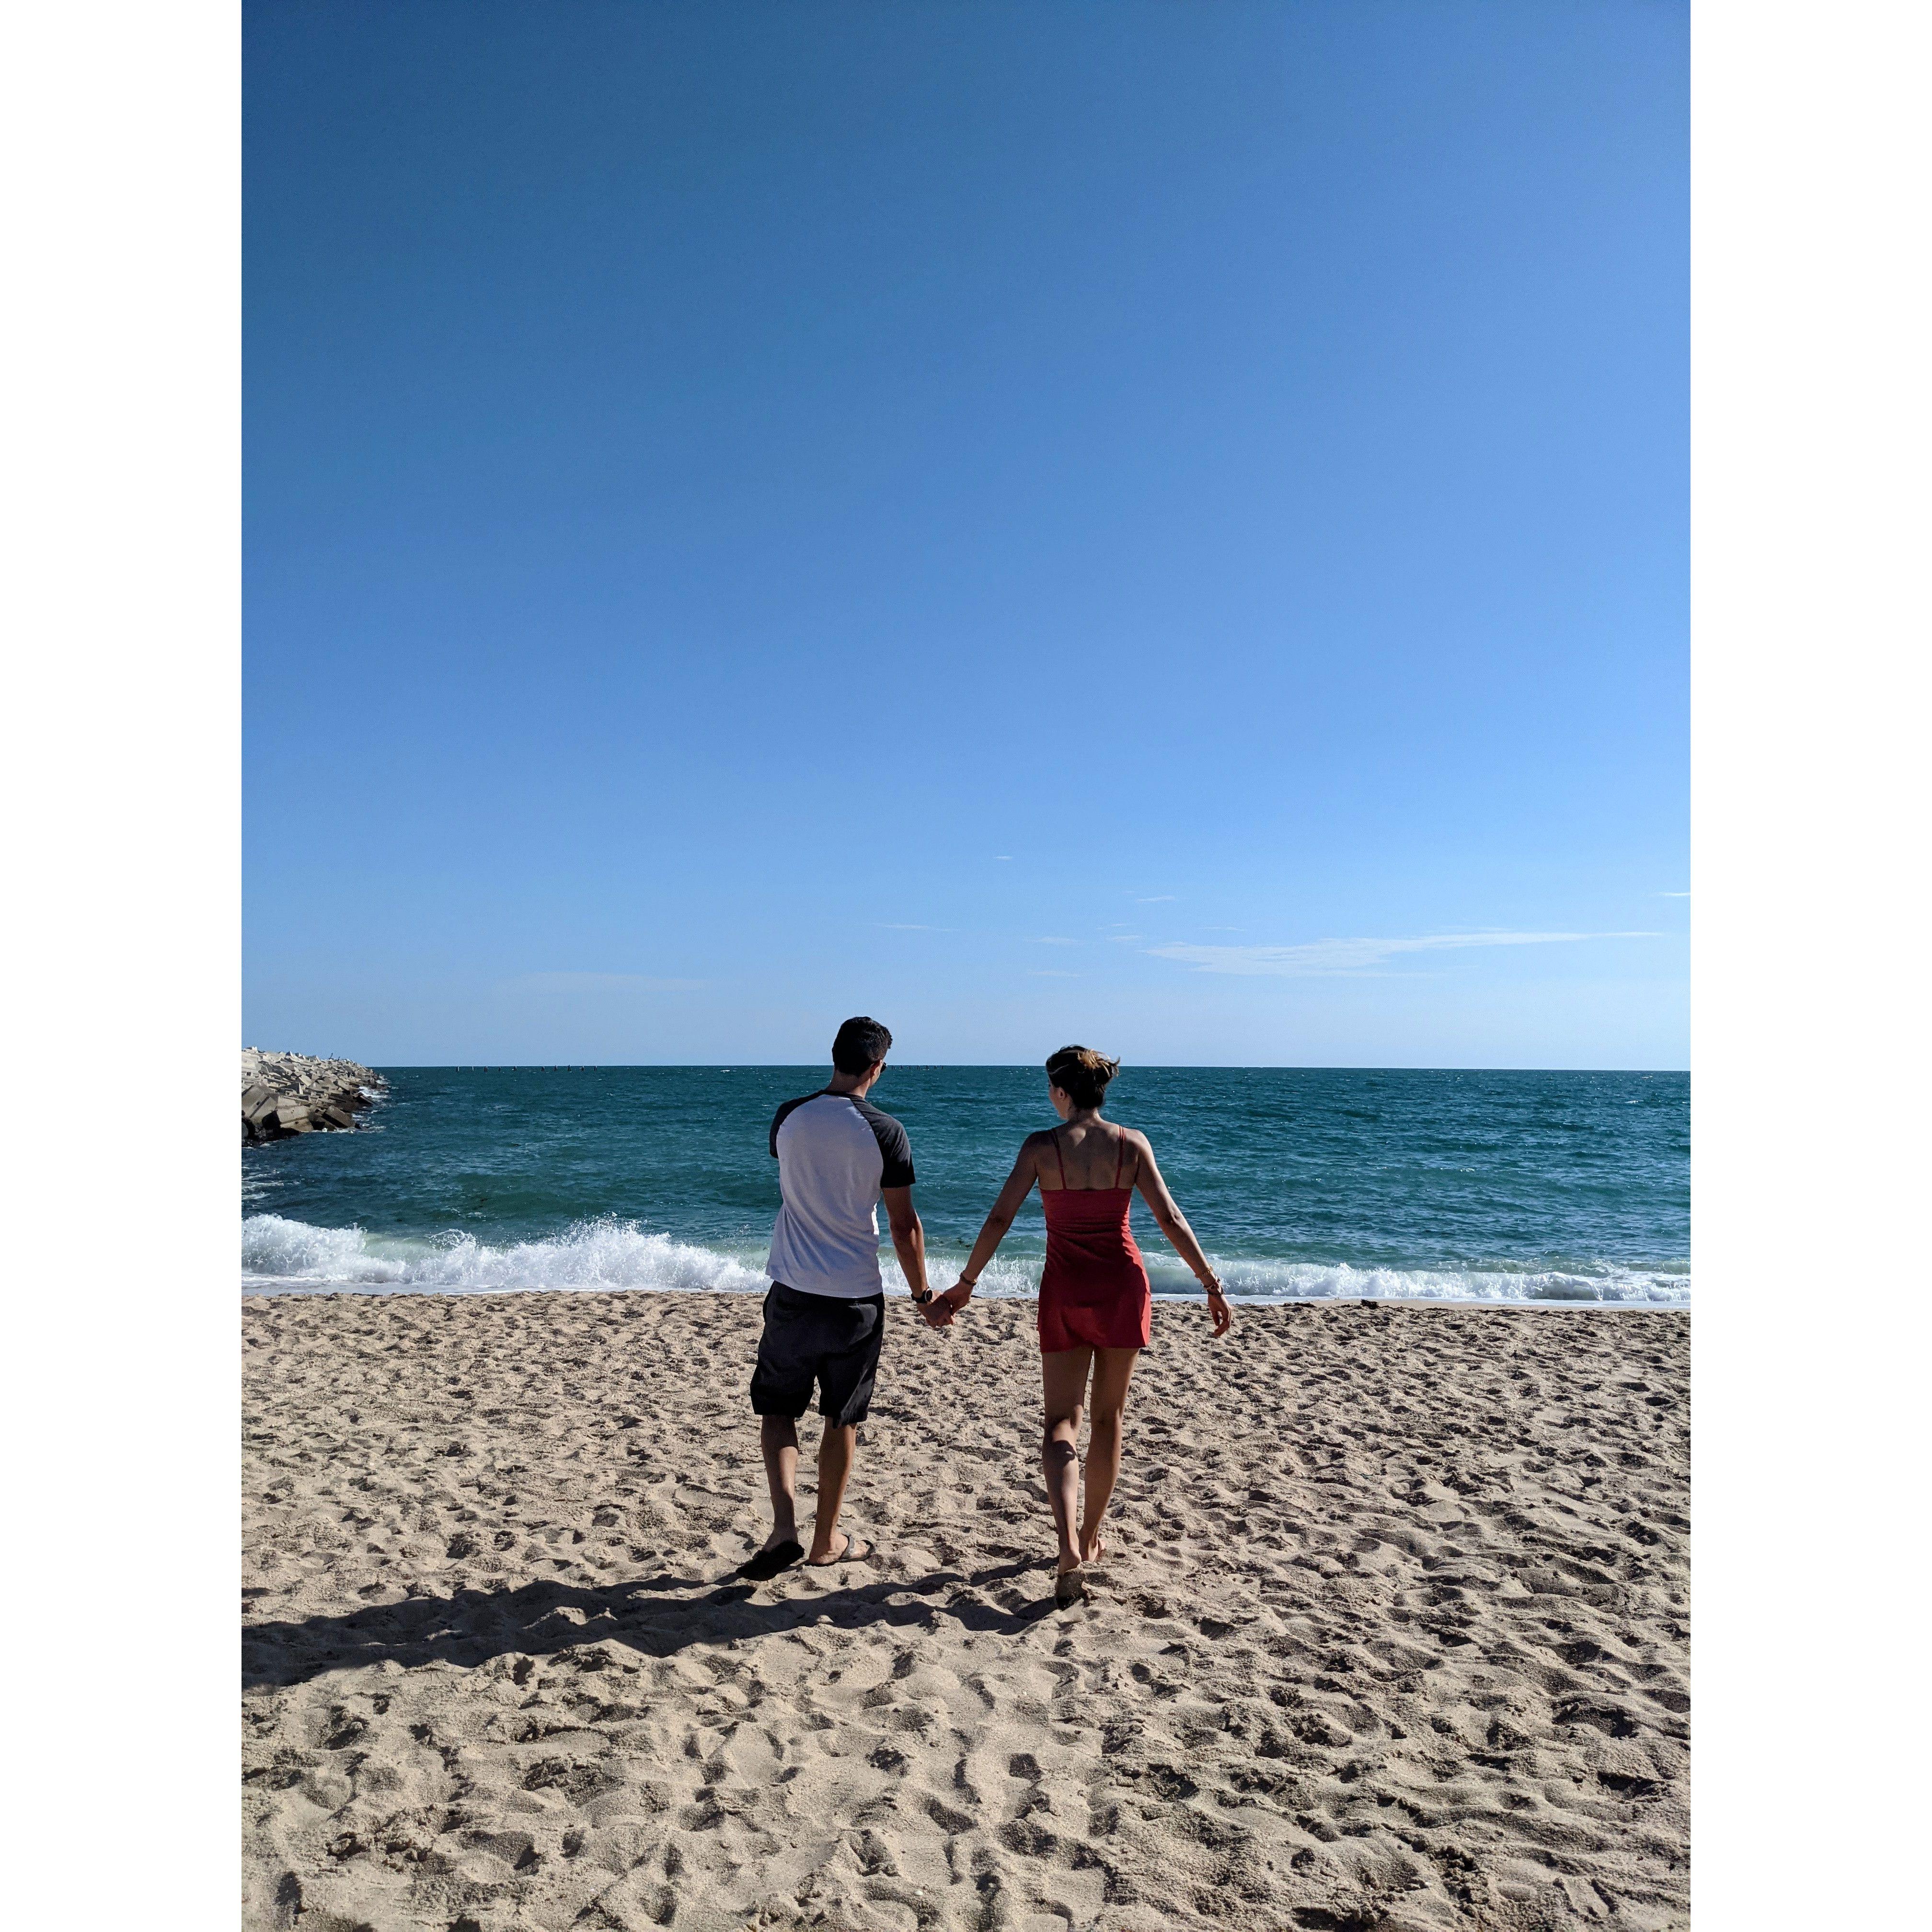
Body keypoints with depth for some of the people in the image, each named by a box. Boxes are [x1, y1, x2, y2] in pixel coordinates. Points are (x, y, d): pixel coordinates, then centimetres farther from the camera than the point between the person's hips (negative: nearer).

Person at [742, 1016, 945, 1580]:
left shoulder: (789, 1117, -2)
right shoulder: (885, 1132, -10)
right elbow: (904, 1225, -7)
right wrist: (923, 1295, 6)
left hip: (793, 1292, 2)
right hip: (857, 1299, -1)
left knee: (777, 1410, 15)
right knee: (842, 1421, 13)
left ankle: (784, 1526, 0)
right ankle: (826, 1540, 25)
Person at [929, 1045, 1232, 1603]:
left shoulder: (1040, 1146, -8)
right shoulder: (1131, 1143, -5)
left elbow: (999, 1219, -10)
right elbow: (1171, 1220, -9)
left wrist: (962, 1287, -2)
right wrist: (1213, 1287, -2)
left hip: (1065, 1291, -1)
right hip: (1122, 1286, 1)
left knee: (1061, 1421, 7)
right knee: (1109, 1417, 18)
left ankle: (1068, 1546, -14)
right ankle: (1091, 1537, 30)